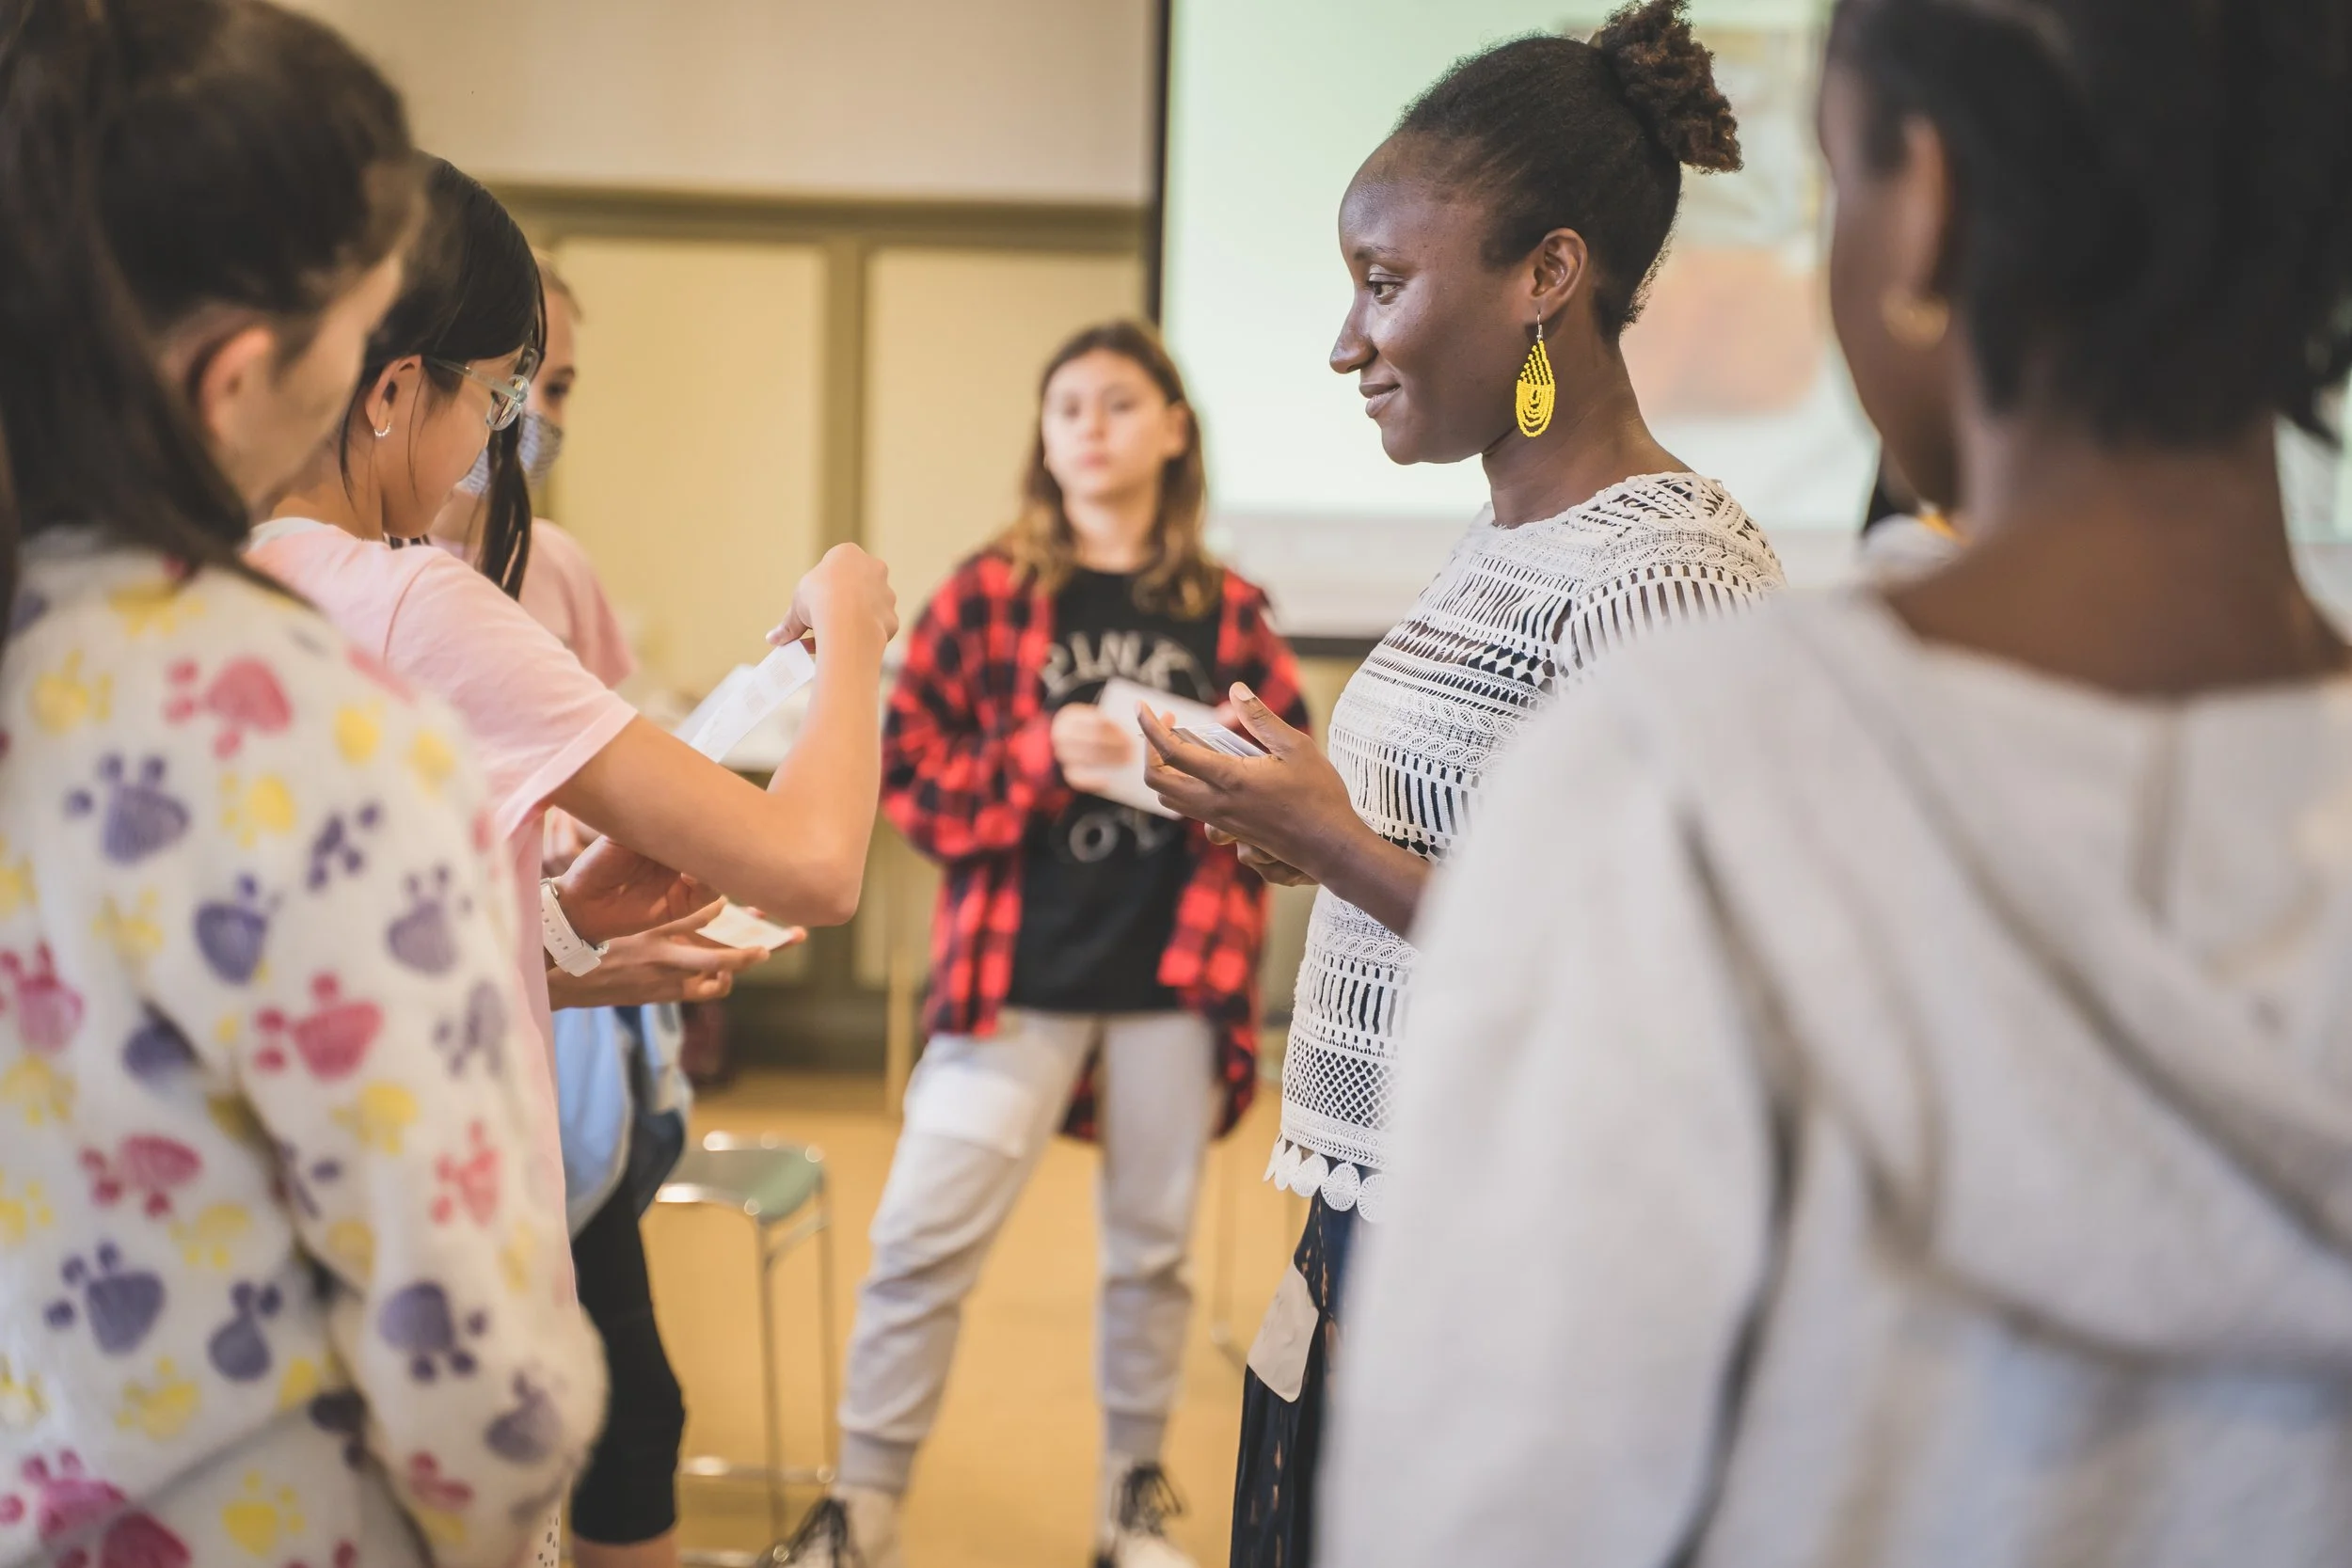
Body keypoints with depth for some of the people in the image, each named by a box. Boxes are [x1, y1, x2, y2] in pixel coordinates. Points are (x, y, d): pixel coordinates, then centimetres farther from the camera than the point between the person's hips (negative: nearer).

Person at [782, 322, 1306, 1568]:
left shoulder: (1229, 612, 6)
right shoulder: (990, 592, 1)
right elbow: (906, 770, -3)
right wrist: (1045, 759, -17)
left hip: (1178, 975, 2)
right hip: (1018, 973, -1)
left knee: (1153, 1247, 12)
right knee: (922, 1238, -4)